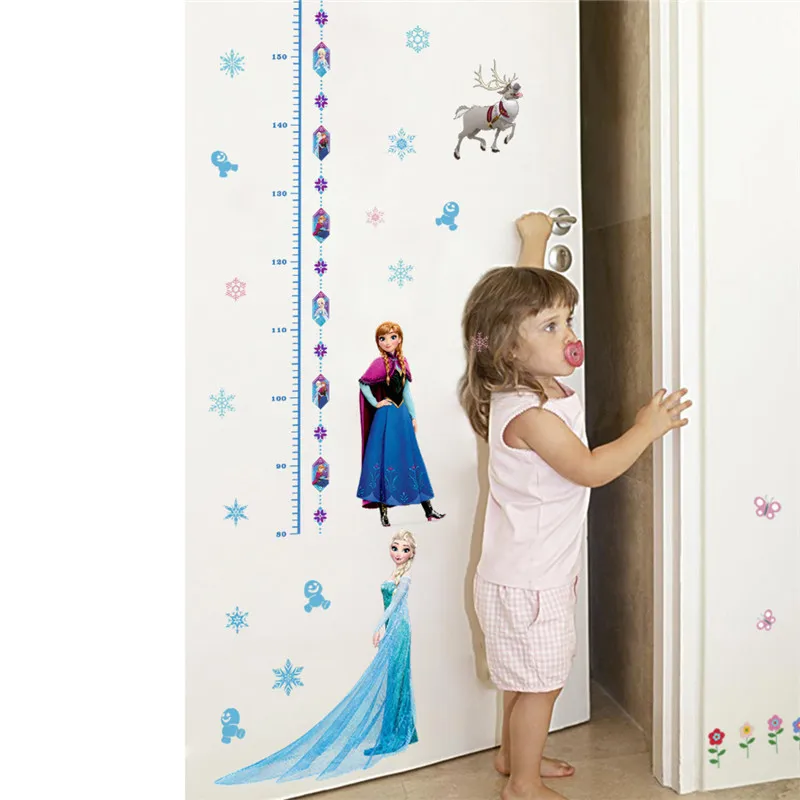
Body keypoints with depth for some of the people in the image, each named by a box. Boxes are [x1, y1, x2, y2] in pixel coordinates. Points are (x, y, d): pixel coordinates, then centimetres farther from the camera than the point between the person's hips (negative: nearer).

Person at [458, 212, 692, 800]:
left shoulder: (533, 378, 1)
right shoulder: (529, 412, -27)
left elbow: (525, 293, 15)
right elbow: (590, 469, -24)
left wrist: (534, 239, 26)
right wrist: (646, 428, -14)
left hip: (538, 571, 9)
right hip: (528, 581, -9)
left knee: (527, 680, 24)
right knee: (541, 683, 7)